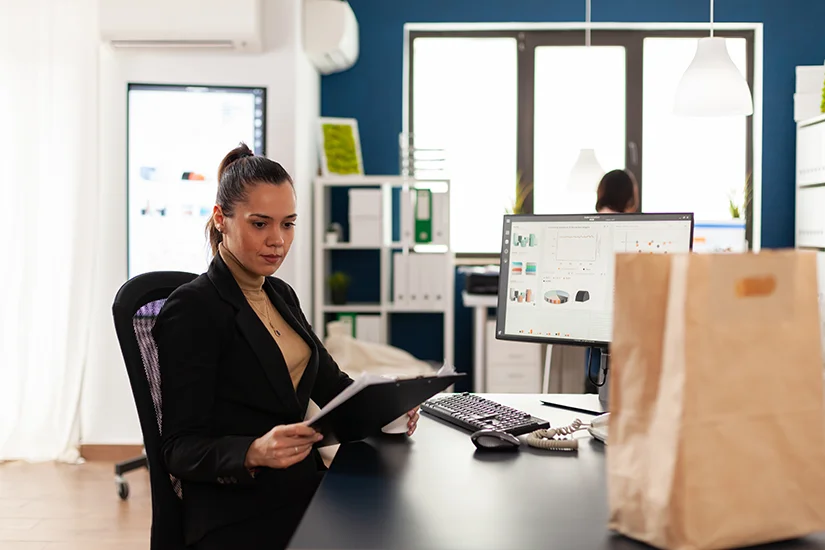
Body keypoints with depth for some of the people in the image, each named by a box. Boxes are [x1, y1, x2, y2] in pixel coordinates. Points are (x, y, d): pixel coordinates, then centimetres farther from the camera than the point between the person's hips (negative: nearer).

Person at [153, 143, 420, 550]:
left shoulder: (281, 295, 13)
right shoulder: (191, 309, -11)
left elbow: (330, 382, 17)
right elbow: (180, 448, -12)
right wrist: (255, 453, -31)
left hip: (304, 486, 7)